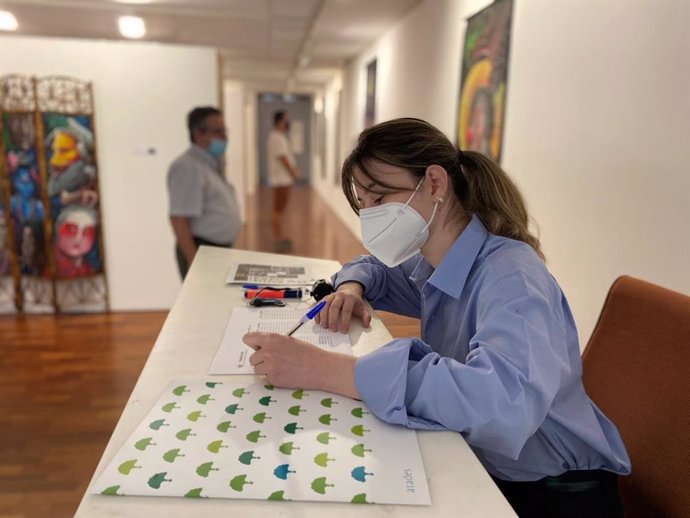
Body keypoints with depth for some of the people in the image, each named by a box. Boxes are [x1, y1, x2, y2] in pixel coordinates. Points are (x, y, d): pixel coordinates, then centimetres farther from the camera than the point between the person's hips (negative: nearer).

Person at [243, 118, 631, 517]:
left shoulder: (509, 274, -25)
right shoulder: (431, 264, -2)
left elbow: (507, 398, -42)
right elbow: (376, 266, 18)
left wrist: (325, 369, -42)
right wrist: (352, 288, -5)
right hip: (479, 468, 6)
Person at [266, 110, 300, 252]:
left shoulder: (280, 137, 17)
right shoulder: (277, 138, -15)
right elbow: (283, 158, -18)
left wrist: (294, 168, 6)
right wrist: (294, 173, -9)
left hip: (283, 179, 11)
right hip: (281, 180, -11)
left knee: (280, 209, 14)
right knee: (278, 210, -7)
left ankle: (279, 237, 21)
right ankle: (279, 240, -5)